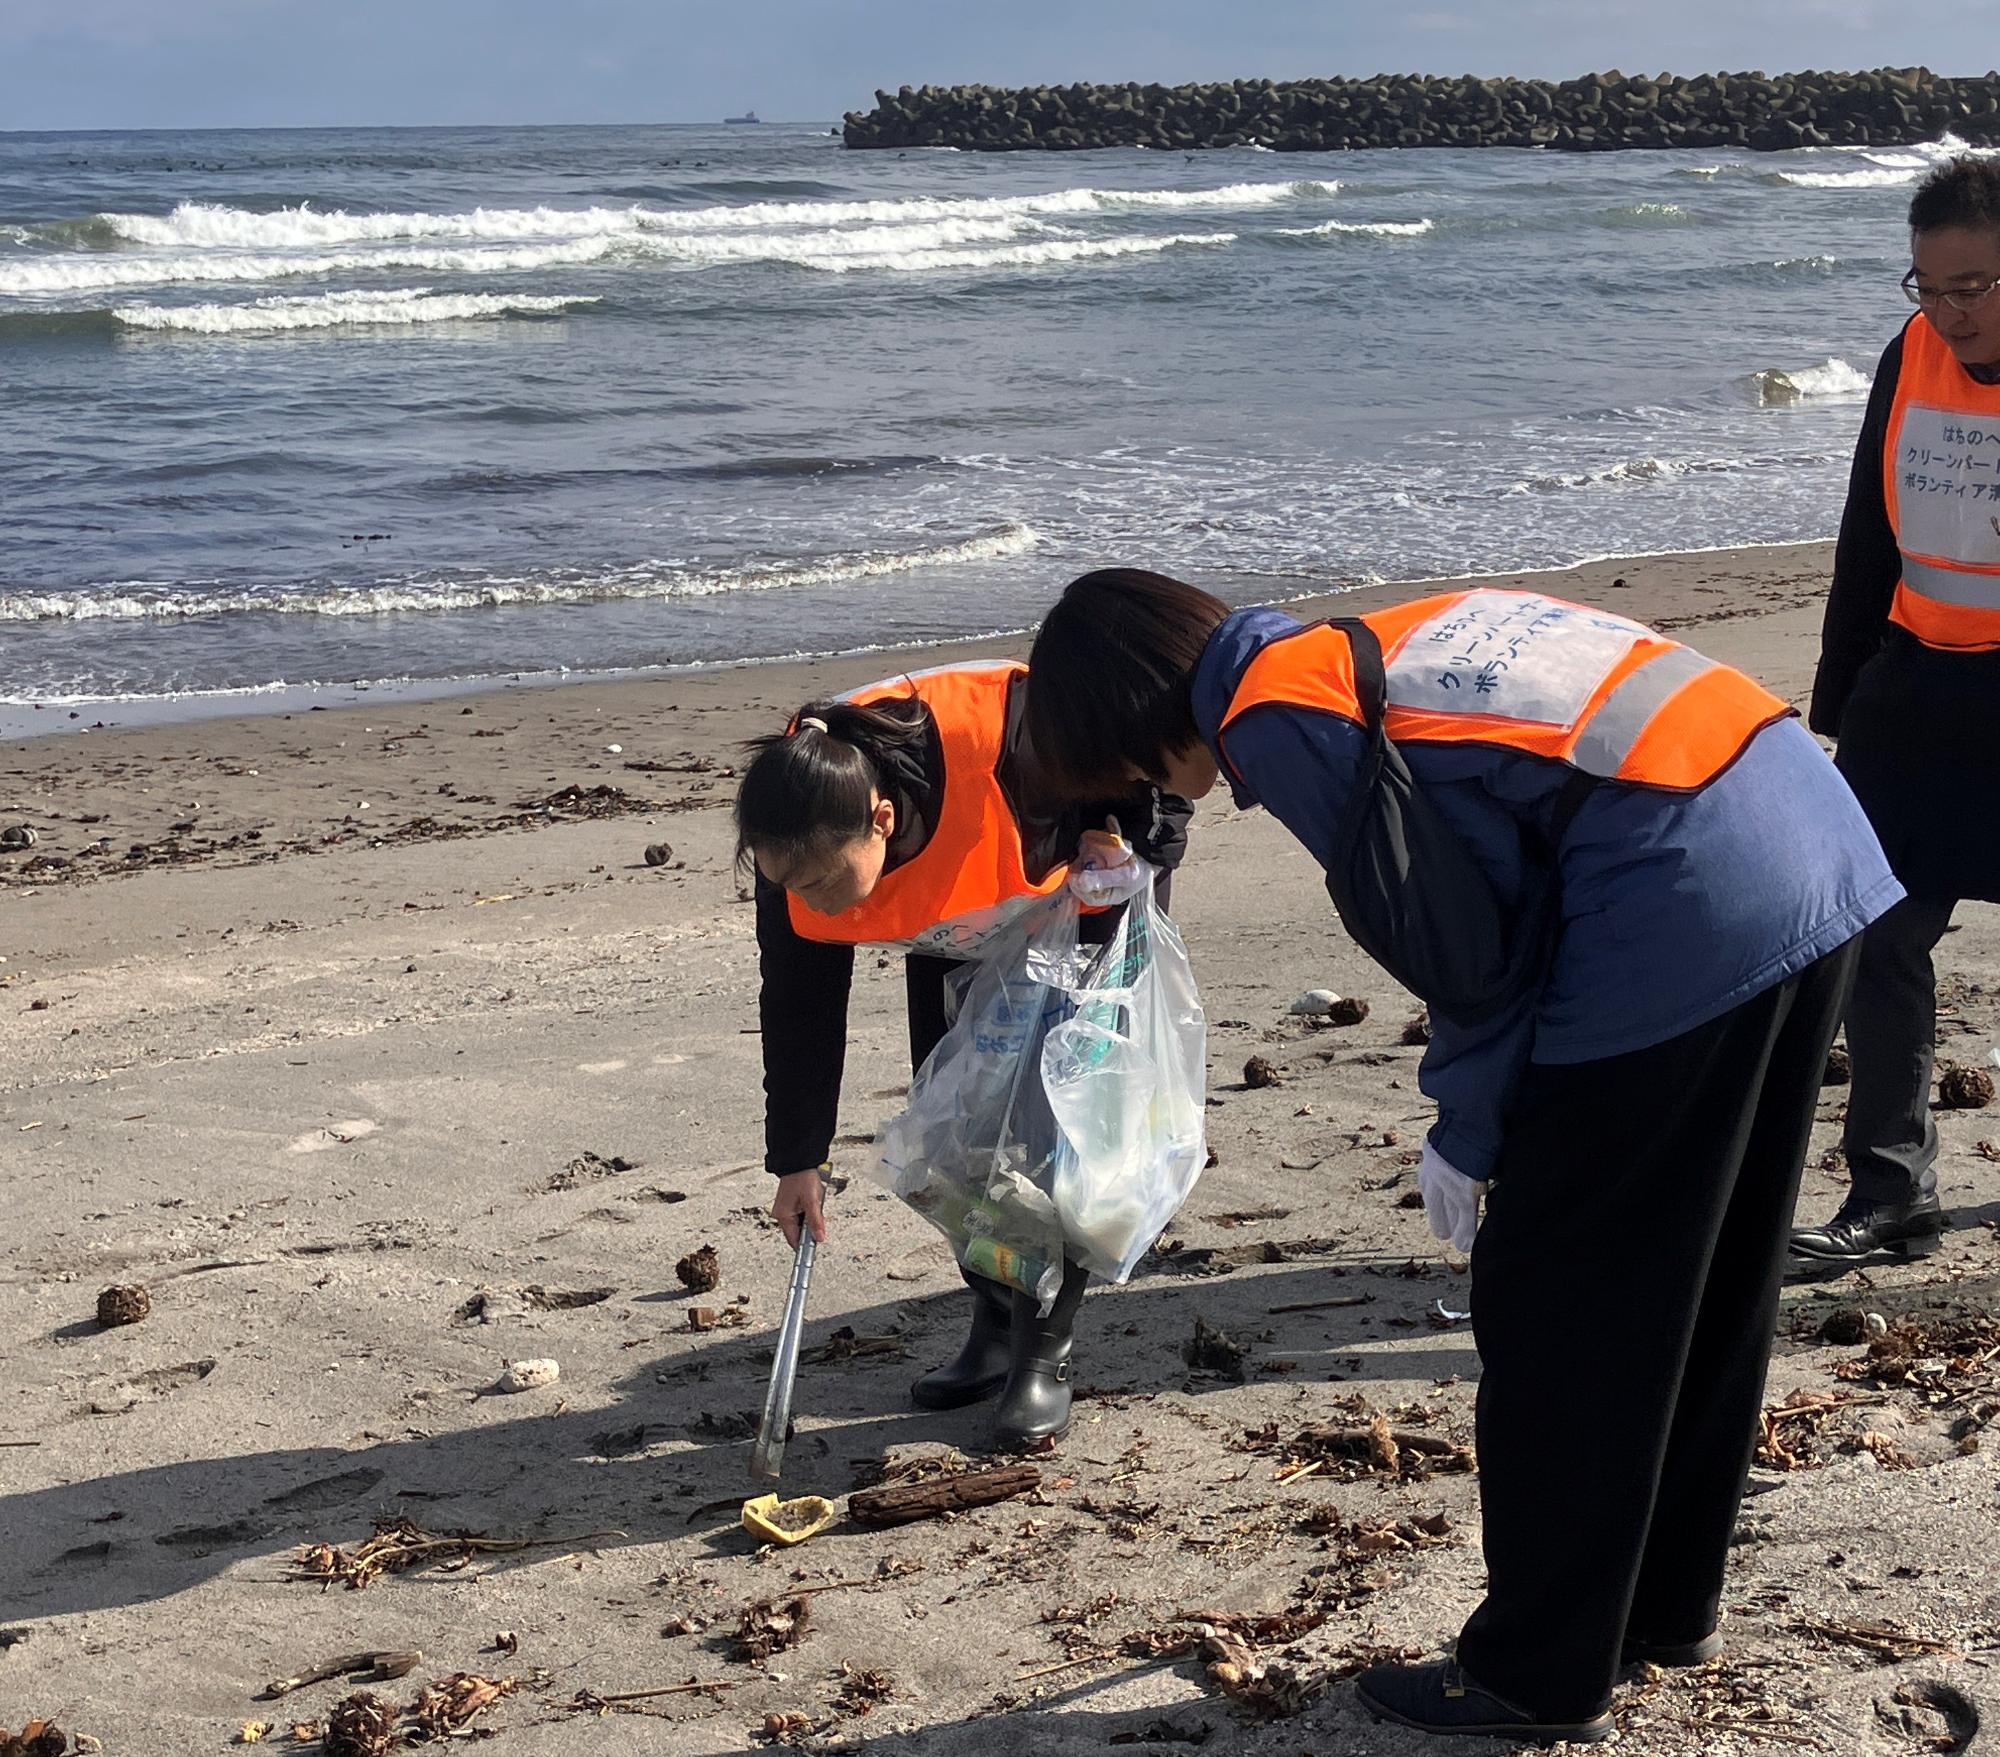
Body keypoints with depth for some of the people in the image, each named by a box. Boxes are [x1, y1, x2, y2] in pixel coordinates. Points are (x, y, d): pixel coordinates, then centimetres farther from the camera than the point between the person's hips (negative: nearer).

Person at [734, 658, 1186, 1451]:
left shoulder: (1008, 742, -46)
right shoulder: (800, 840, -29)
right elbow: (798, 1006, -15)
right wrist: (797, 1159, -11)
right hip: (957, 926, 5)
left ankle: (1044, 1353, -4)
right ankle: (996, 1325, 18)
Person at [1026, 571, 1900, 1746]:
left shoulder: (1273, 719, -6)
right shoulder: (1362, 641, 20)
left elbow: (1477, 946, -10)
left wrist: (1468, 1136, 5)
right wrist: (1490, 1107, 18)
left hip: (1690, 919, -10)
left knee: (1557, 1308, 4)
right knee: (1711, 1278, 21)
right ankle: (1671, 1602, 37)